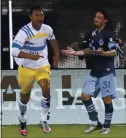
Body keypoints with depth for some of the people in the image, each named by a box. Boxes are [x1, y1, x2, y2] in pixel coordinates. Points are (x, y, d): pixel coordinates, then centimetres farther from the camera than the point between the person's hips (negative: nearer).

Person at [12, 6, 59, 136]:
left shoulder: (47, 29, -8)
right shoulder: (24, 31, -25)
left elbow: (52, 40, 18)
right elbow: (14, 51, -35)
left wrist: (56, 55, 16)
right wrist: (31, 56, -46)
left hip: (42, 65, 3)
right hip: (26, 67, -3)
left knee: (46, 89, -18)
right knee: (25, 96, 11)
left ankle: (44, 120, -1)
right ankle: (22, 120, 39)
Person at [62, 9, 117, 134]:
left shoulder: (109, 34, -12)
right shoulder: (94, 33, 12)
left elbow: (114, 52, -18)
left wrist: (103, 53, -37)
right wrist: (75, 52, 18)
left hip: (106, 71, -8)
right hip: (95, 72, 8)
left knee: (107, 99, -3)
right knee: (85, 96, 6)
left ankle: (106, 126, 10)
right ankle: (95, 123, 16)